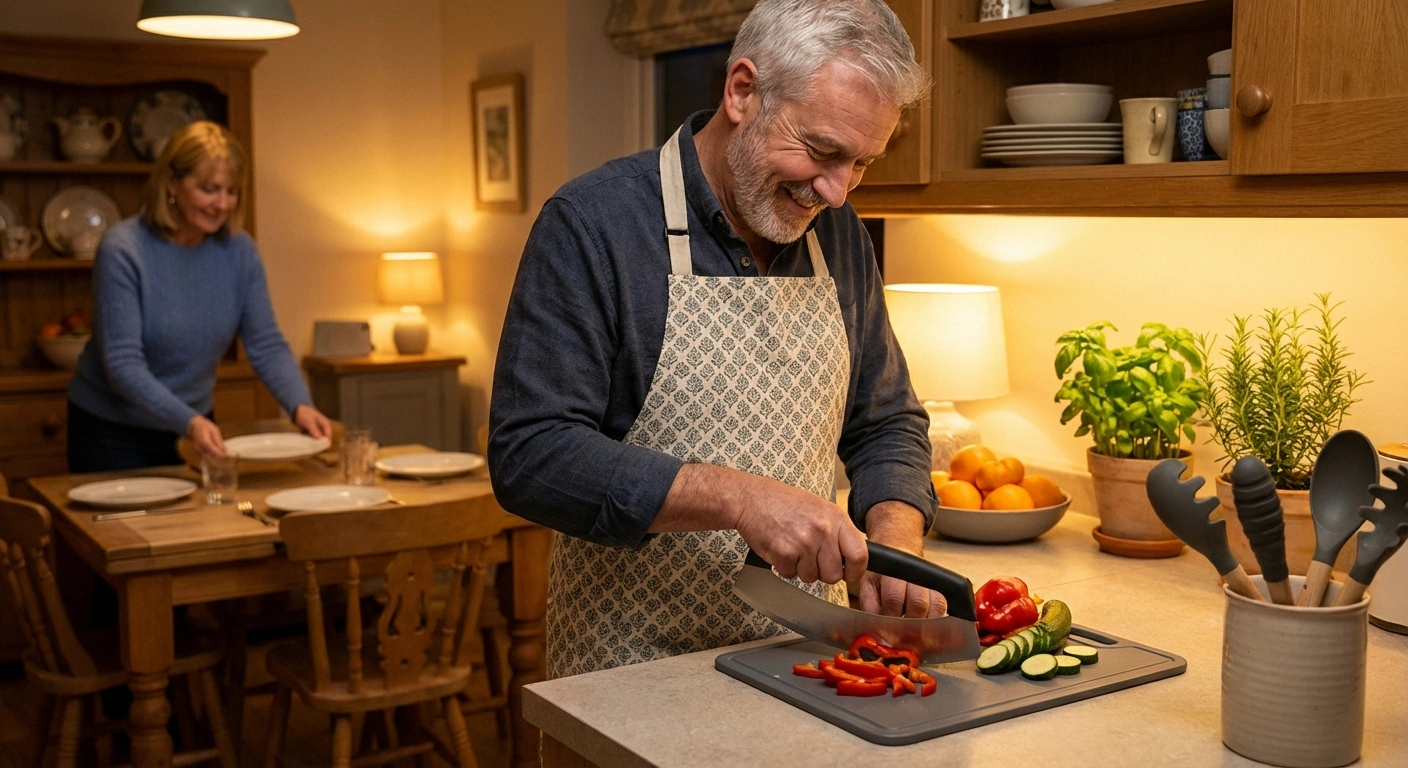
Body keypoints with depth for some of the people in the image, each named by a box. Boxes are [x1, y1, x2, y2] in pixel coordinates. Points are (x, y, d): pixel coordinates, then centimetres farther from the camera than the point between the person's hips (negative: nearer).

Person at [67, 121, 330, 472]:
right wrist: (189, 422, -39)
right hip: (112, 431, -4)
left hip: (195, 426, 4)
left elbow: (266, 344, -7)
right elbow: (122, 363, -26)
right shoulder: (123, 249, -21)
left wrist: (300, 405, -25)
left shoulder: (239, 250, -8)